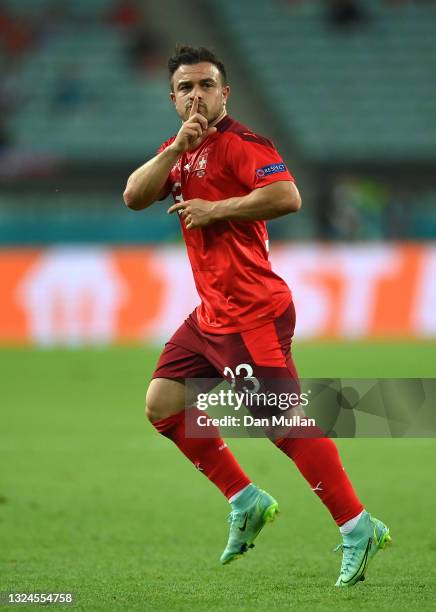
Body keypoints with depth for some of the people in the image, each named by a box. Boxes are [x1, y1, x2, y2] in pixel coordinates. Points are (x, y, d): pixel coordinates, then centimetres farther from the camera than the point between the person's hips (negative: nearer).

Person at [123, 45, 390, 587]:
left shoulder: (239, 142, -11)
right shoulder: (181, 149, 15)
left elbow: (287, 196, -25)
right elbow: (134, 197, 2)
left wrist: (214, 208, -18)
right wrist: (176, 150, -10)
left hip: (249, 313, -9)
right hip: (211, 313, 10)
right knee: (162, 404, 11)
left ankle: (358, 529, -8)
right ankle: (246, 501, 18)